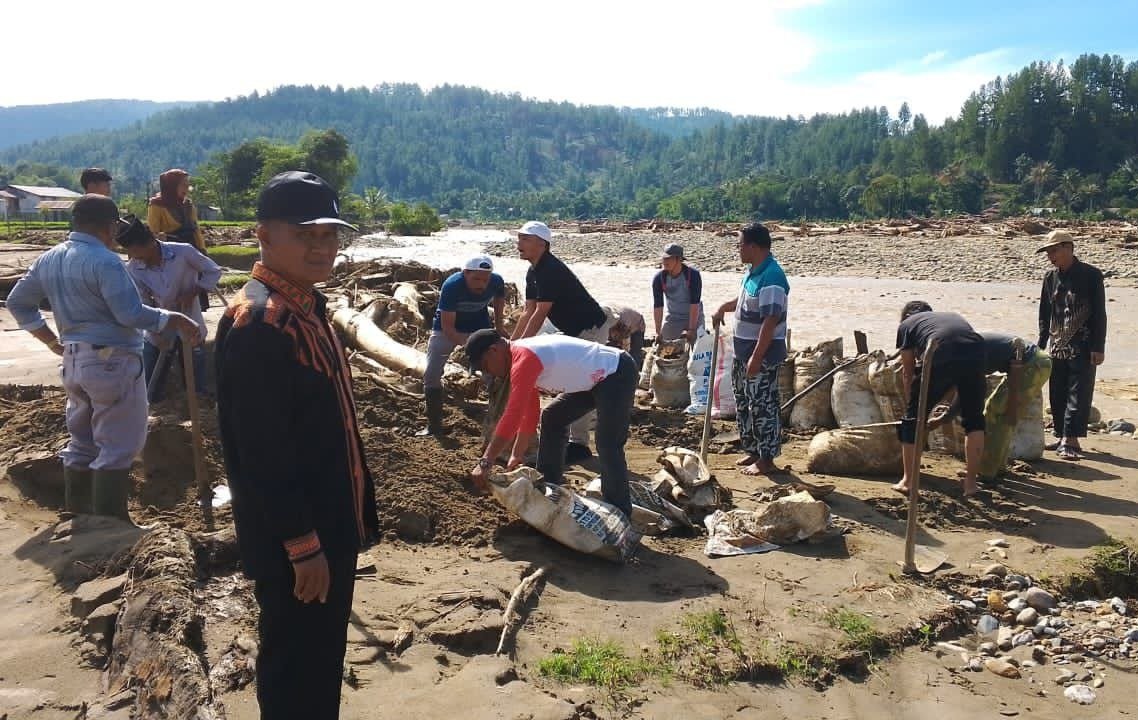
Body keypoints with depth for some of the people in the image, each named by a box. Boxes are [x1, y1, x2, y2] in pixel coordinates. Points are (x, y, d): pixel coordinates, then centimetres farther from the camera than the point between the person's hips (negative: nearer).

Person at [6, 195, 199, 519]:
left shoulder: (48, 260, 10)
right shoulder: (104, 261, -18)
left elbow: (17, 302, 17)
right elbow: (131, 314, -22)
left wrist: (51, 340, 18)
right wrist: (175, 319, -12)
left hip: (74, 362, 9)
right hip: (113, 362, -9)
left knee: (81, 443, 18)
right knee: (117, 447, -2)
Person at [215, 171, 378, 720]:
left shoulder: (305, 305, 7)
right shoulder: (257, 322, -24)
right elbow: (263, 453, -25)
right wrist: (302, 545, -20)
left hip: (328, 523, 9)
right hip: (292, 538, -9)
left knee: (322, 656, 24)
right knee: (295, 666, 10)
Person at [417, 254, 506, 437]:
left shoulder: (496, 281, -25)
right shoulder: (451, 286, -36)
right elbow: (447, 326, -33)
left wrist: (498, 325, 1)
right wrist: (467, 344, -47)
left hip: (479, 327, 2)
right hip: (447, 328, -2)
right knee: (431, 375, -8)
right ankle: (434, 426, 5)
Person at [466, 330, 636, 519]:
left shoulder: (524, 359, -25)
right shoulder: (522, 356, 7)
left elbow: (512, 416, -30)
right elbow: (529, 411, 12)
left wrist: (485, 462, -27)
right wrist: (517, 455, 12)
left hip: (619, 375, -11)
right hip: (597, 378, 11)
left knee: (607, 446, -17)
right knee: (552, 418, 17)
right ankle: (550, 488, 27)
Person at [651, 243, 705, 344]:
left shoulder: (693, 274, -22)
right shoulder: (659, 278, -15)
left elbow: (695, 304, -23)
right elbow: (658, 306, -12)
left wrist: (691, 330, -27)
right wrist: (658, 332, -14)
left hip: (694, 317, -2)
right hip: (673, 319, 2)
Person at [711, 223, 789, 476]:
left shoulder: (771, 277, -22)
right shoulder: (753, 270, 9)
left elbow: (771, 321, -26)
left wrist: (756, 358, -26)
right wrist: (724, 308, 14)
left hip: (763, 353, -10)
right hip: (744, 350, 10)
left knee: (763, 406, 0)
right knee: (743, 402, 18)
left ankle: (766, 460, 11)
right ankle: (753, 450, 31)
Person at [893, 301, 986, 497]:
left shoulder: (906, 324, 29)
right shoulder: (953, 316, 39)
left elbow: (908, 373, 28)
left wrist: (915, 403, 42)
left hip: (940, 358, -3)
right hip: (976, 354, 3)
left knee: (913, 417, 15)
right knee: (974, 419, 23)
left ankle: (908, 480, 23)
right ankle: (971, 482, 25)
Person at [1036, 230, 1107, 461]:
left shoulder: (1091, 275, -6)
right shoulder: (1050, 277, 8)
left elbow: (1099, 314, -7)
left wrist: (1098, 347, -11)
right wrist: (1041, 345, 11)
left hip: (1083, 348, -5)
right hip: (1057, 347, 5)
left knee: (1079, 395, -7)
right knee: (1057, 396, 8)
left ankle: (1072, 439, -9)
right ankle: (1062, 437, 17)